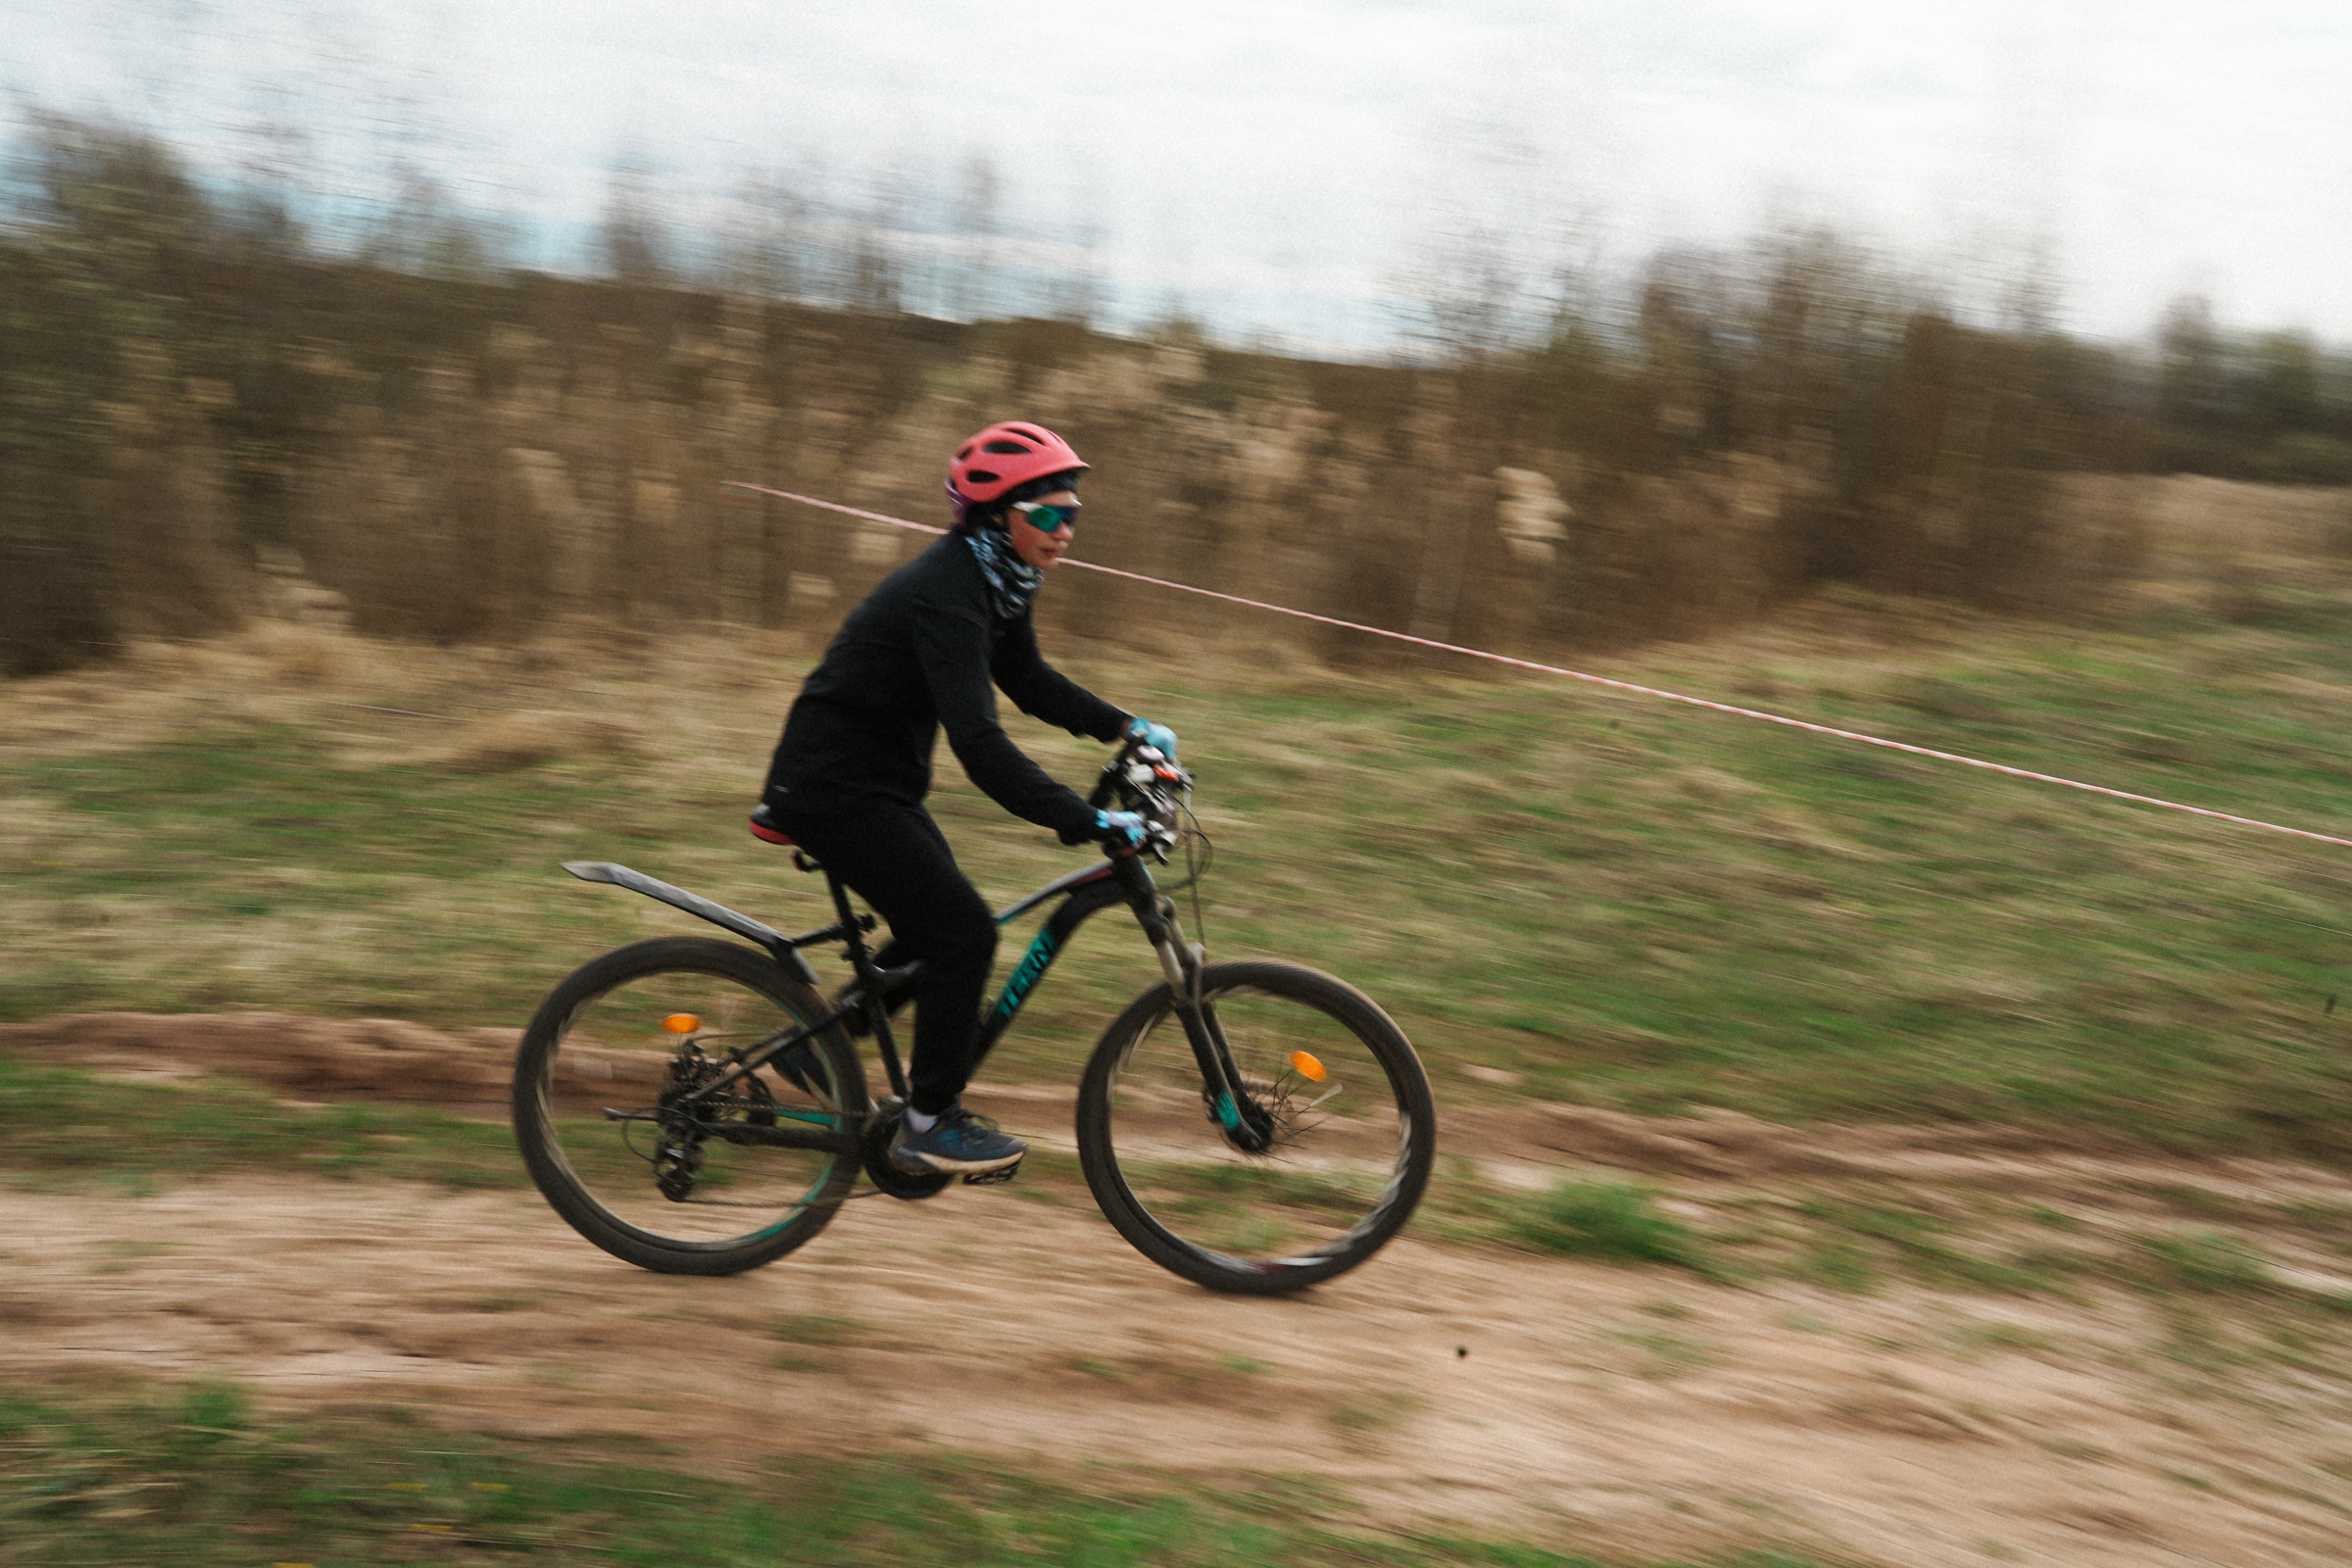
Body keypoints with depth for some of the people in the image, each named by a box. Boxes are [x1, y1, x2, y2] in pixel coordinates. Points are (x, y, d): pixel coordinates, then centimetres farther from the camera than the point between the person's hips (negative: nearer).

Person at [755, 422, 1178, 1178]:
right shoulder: (946, 596, -27)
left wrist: (1126, 727, 5)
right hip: (833, 787, -10)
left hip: (875, 778, 10)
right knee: (962, 932, -10)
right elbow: (979, 745, -36)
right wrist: (1088, 822, -40)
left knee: (934, 925, 18)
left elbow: (1028, 680, 17)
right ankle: (928, 1126, 3)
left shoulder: (994, 583, 4)